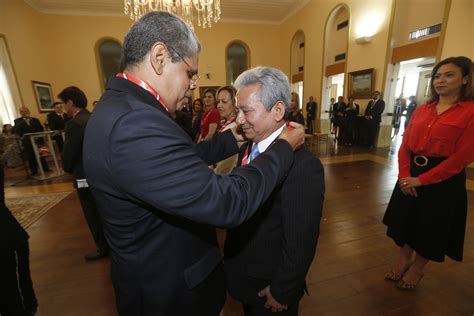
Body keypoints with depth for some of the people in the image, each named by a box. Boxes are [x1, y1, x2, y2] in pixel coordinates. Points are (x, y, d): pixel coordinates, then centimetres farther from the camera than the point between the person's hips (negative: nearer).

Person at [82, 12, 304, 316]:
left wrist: (230, 138, 5)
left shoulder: (122, 107, -1)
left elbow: (183, 162, 4)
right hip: (170, 289, -8)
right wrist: (284, 147, -21)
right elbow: (226, 203, -35)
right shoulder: (133, 122, -34)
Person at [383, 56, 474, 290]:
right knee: (404, 221, 15)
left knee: (431, 229, 13)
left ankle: (416, 270, 36)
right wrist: (404, 175, -10)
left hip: (443, 180, -4)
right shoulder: (421, 110, 7)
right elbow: (405, 146, 3)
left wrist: (421, 179, -17)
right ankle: (403, 261, 38)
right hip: (410, 176, 5)